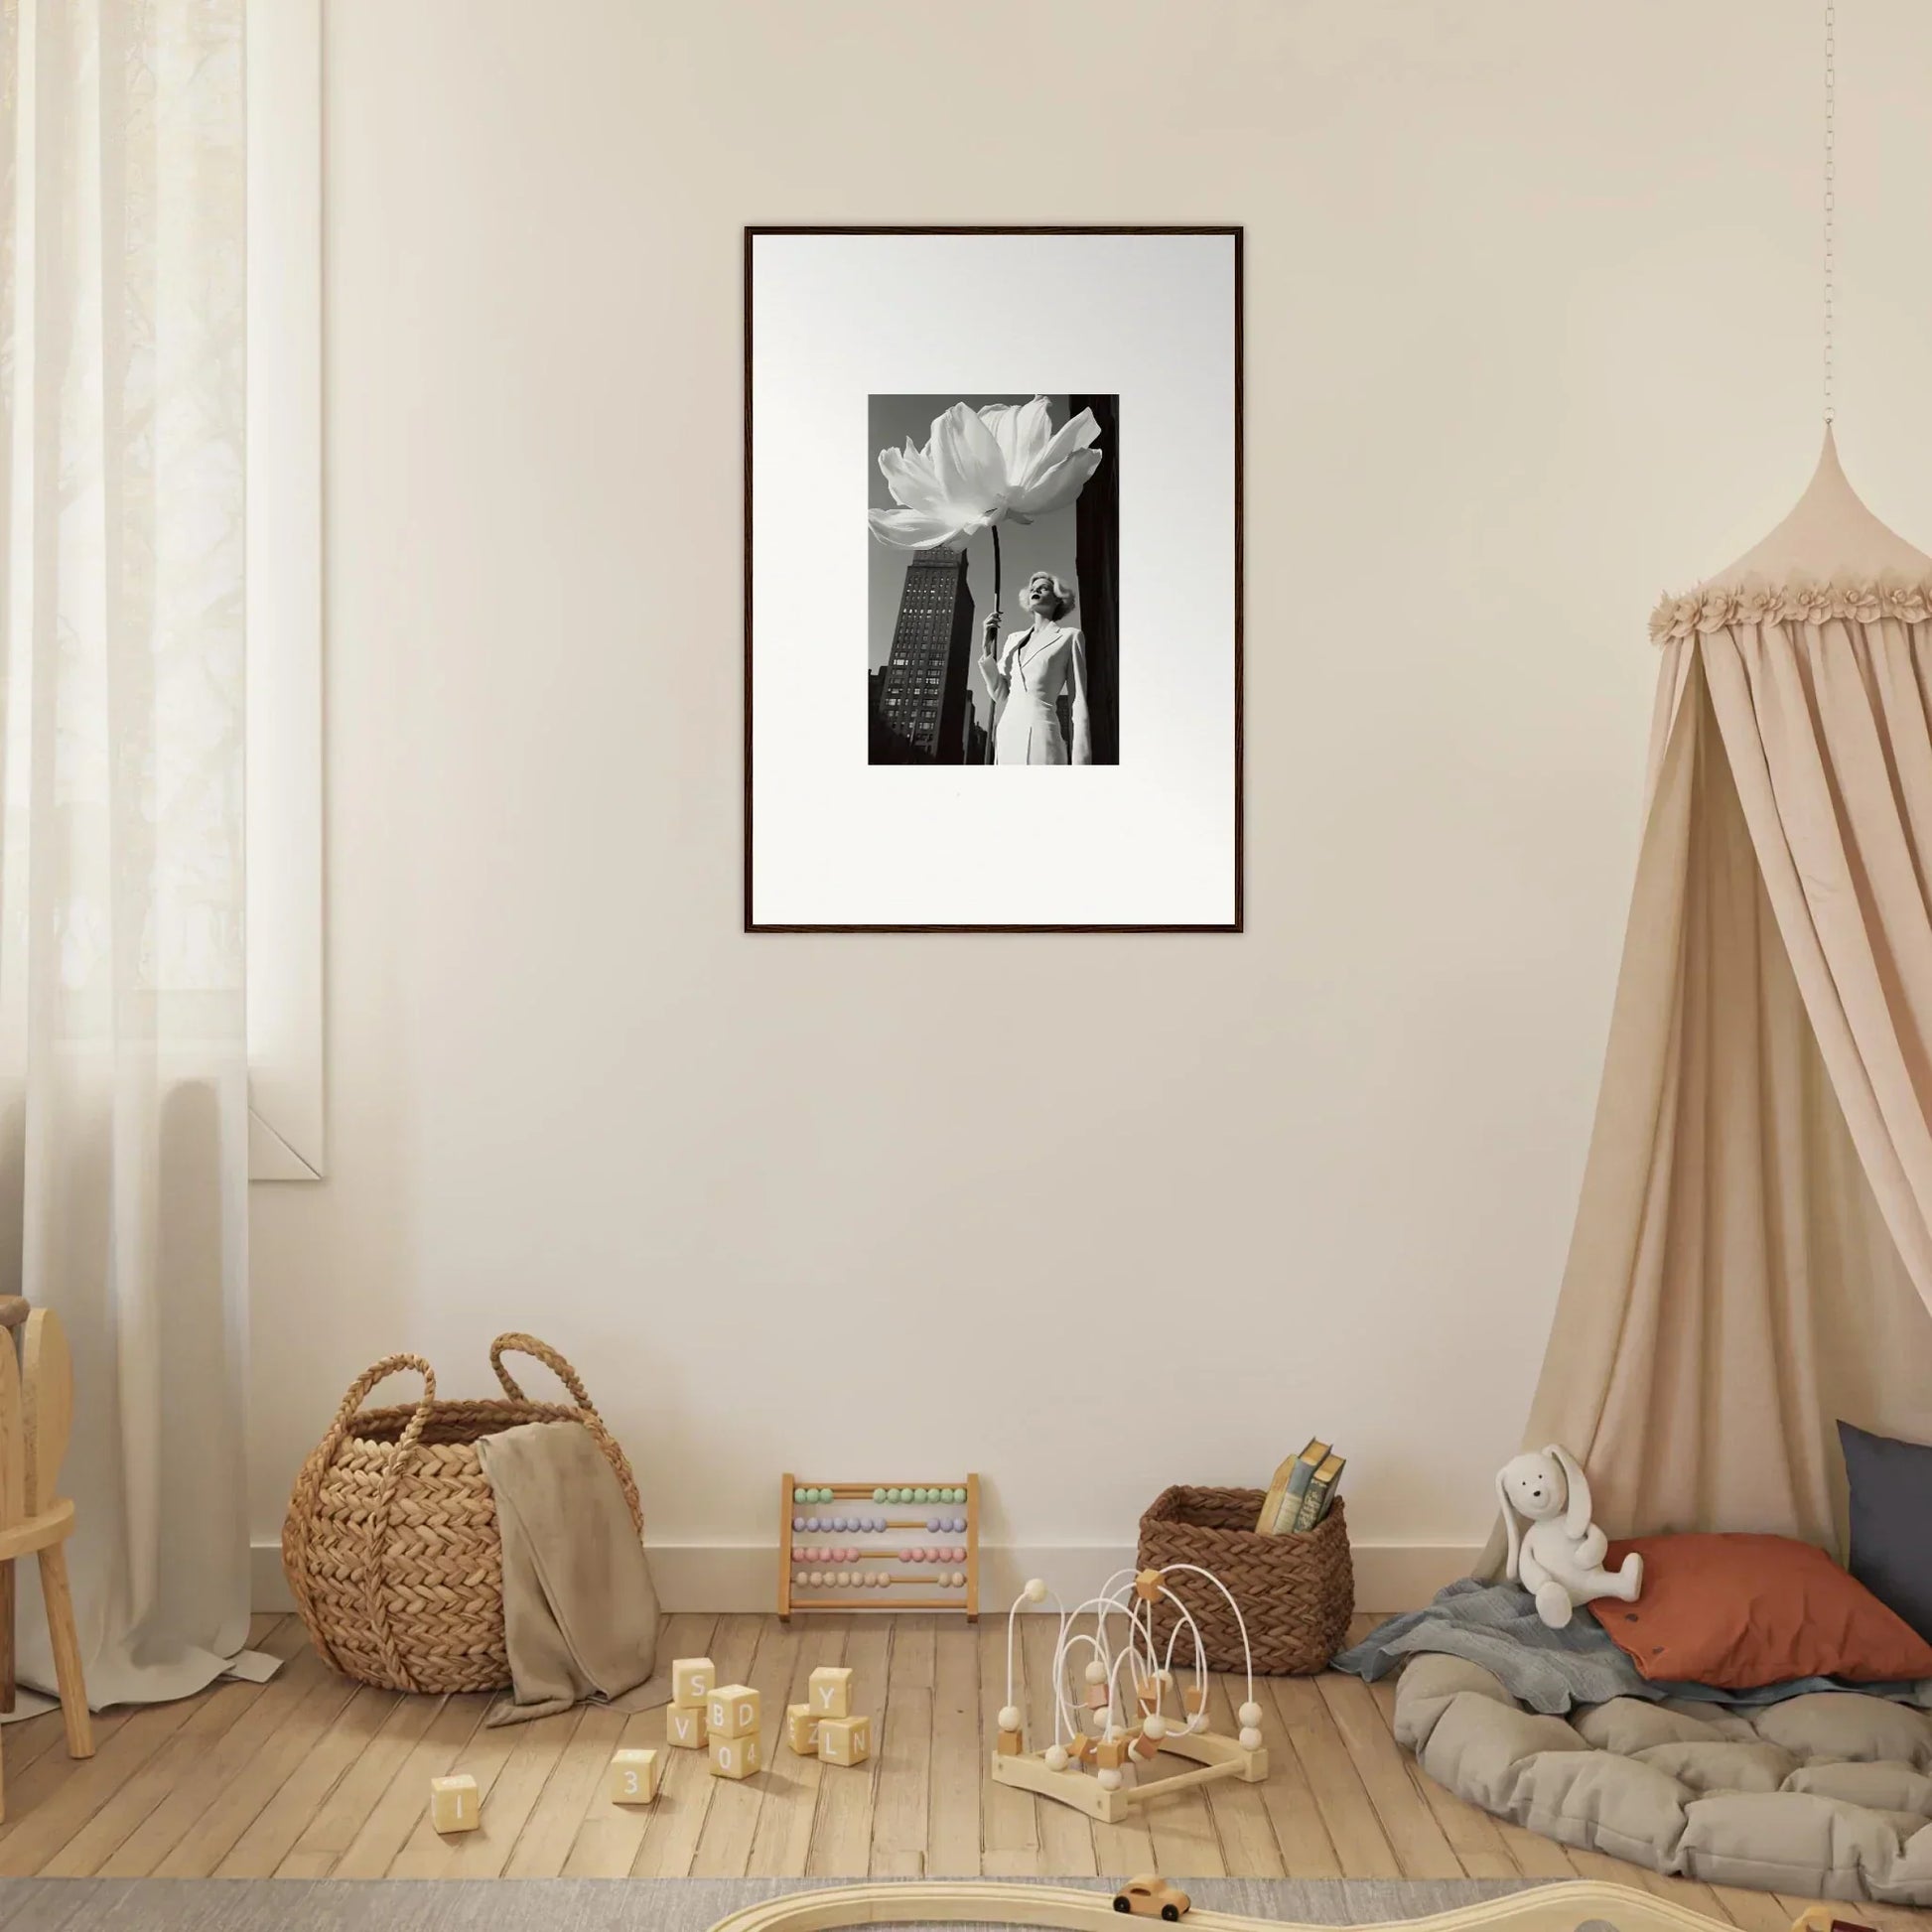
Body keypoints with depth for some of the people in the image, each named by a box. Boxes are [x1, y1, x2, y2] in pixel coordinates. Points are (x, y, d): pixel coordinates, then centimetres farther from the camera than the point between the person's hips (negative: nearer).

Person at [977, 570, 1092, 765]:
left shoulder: (1069, 637, 7)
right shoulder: (1014, 639, 22)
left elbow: (1079, 704, 1)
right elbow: (998, 693, 15)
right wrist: (986, 646, 5)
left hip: (1040, 738, -5)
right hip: (1006, 736, 5)